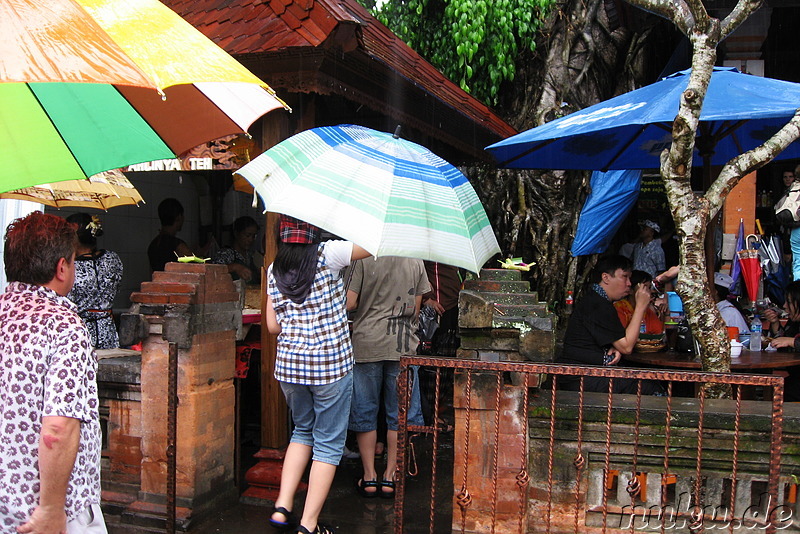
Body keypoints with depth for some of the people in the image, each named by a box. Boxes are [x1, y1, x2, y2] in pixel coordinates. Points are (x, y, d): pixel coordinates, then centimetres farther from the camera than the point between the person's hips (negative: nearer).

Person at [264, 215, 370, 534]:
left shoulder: (274, 270, 4)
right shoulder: (327, 256, -10)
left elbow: (273, 326, 7)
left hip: (289, 364, 5)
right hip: (332, 364, -4)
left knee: (303, 431, 25)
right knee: (328, 443, 8)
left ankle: (282, 507, 16)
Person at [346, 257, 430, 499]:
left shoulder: (363, 259, -6)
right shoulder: (416, 262, 2)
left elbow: (349, 303, -9)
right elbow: (416, 309, 6)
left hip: (367, 344, -2)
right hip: (403, 346, 2)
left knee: (364, 411, 10)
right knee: (398, 413, 11)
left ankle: (369, 475, 16)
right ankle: (390, 476, 17)